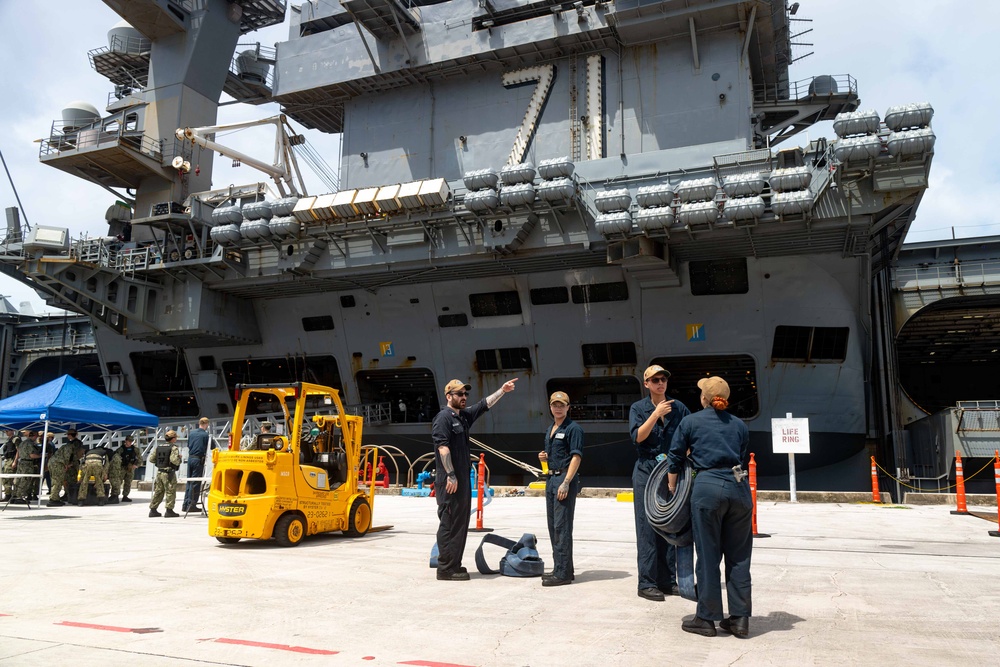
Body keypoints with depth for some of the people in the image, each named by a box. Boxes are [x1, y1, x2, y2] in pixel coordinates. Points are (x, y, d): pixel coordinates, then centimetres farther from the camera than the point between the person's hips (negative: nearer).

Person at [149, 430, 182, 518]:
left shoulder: (157, 447, 9)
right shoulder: (173, 448, -11)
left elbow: (151, 459, 8)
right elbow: (175, 460, -23)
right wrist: (179, 458, -2)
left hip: (159, 472, 7)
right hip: (169, 473, -7)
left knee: (158, 491, 15)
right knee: (170, 492, 1)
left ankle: (153, 510, 18)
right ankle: (169, 510, 1)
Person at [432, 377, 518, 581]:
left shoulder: (464, 415, 16)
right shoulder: (443, 417, -11)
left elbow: (485, 404, 25)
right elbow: (443, 447, -19)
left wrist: (503, 390, 22)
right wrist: (451, 475, -21)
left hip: (463, 480, 10)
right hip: (449, 481, -10)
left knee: (461, 523, 13)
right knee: (449, 523, -6)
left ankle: (454, 565, 21)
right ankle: (446, 569, -1)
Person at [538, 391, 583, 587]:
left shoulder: (573, 428, -8)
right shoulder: (550, 430, 18)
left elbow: (576, 456, -15)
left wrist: (566, 482, -22)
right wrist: (544, 457, 6)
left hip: (565, 478, -9)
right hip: (551, 478, 9)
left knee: (562, 526, -9)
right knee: (553, 525, 12)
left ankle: (563, 573, -4)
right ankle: (560, 569, 22)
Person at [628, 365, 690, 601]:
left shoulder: (678, 408, 8)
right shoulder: (638, 408, 1)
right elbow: (638, 436, -12)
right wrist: (656, 413, -15)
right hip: (647, 472, -3)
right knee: (647, 527, -2)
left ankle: (668, 581, 17)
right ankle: (647, 583, 3)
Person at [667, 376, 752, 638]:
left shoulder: (691, 422, 7)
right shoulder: (739, 425, 16)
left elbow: (675, 458, 10)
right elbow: (743, 457, 18)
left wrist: (672, 488, 23)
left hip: (708, 487, -3)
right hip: (739, 488, 3)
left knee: (708, 555, 4)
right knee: (738, 556, 10)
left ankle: (706, 619, 12)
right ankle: (740, 618, 15)